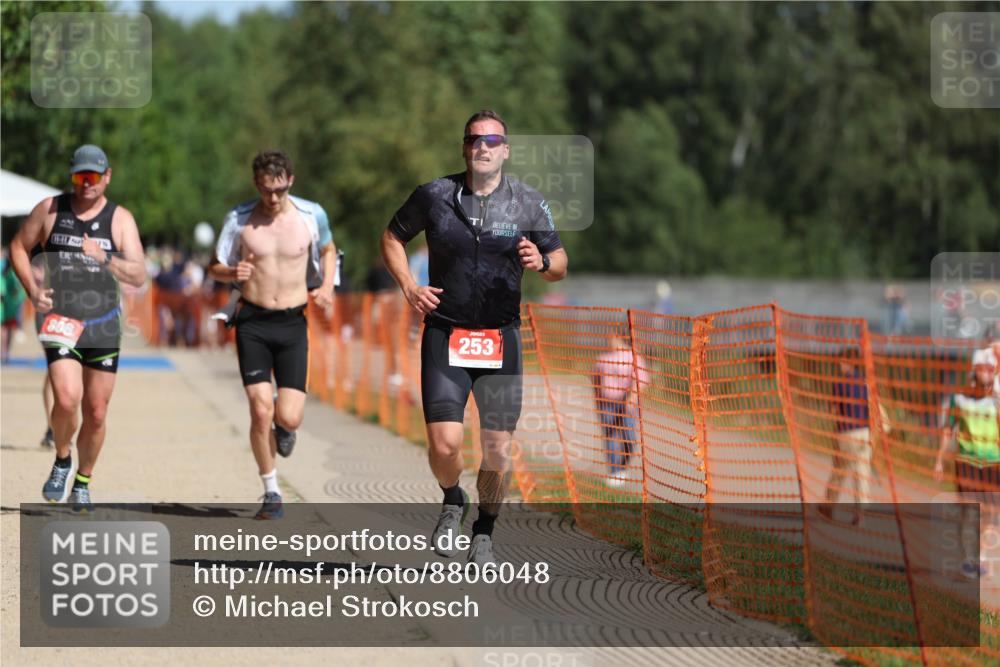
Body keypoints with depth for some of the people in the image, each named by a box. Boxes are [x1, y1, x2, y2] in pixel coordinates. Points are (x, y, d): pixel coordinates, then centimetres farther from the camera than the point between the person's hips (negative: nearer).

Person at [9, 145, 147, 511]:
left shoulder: (120, 219, 1)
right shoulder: (49, 209, 2)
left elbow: (139, 276, -6)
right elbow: (18, 246, 13)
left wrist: (105, 259, -23)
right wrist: (32, 289, -1)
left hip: (103, 326, 1)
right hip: (59, 322, -1)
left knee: (96, 412, 5)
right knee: (67, 399, -21)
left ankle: (82, 483, 26)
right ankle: (62, 460, 7)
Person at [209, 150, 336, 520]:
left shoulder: (309, 215, 0)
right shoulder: (239, 219, -2)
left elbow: (328, 249, 18)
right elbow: (216, 267, 6)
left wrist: (327, 286, 0)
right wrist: (233, 272, -17)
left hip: (293, 323, 1)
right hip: (252, 323, -1)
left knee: (289, 418, -8)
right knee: (260, 411, -11)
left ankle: (283, 426, 32)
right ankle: (271, 493, 6)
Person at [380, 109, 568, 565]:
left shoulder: (528, 204, 2)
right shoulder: (434, 195, 0)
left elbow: (560, 265, 9)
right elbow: (392, 237, 14)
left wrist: (542, 262, -15)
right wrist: (408, 286, -1)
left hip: (500, 339, 1)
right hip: (445, 335, -1)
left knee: (497, 450, 0)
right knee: (444, 445, -12)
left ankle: (484, 533, 23)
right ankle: (452, 502, 21)